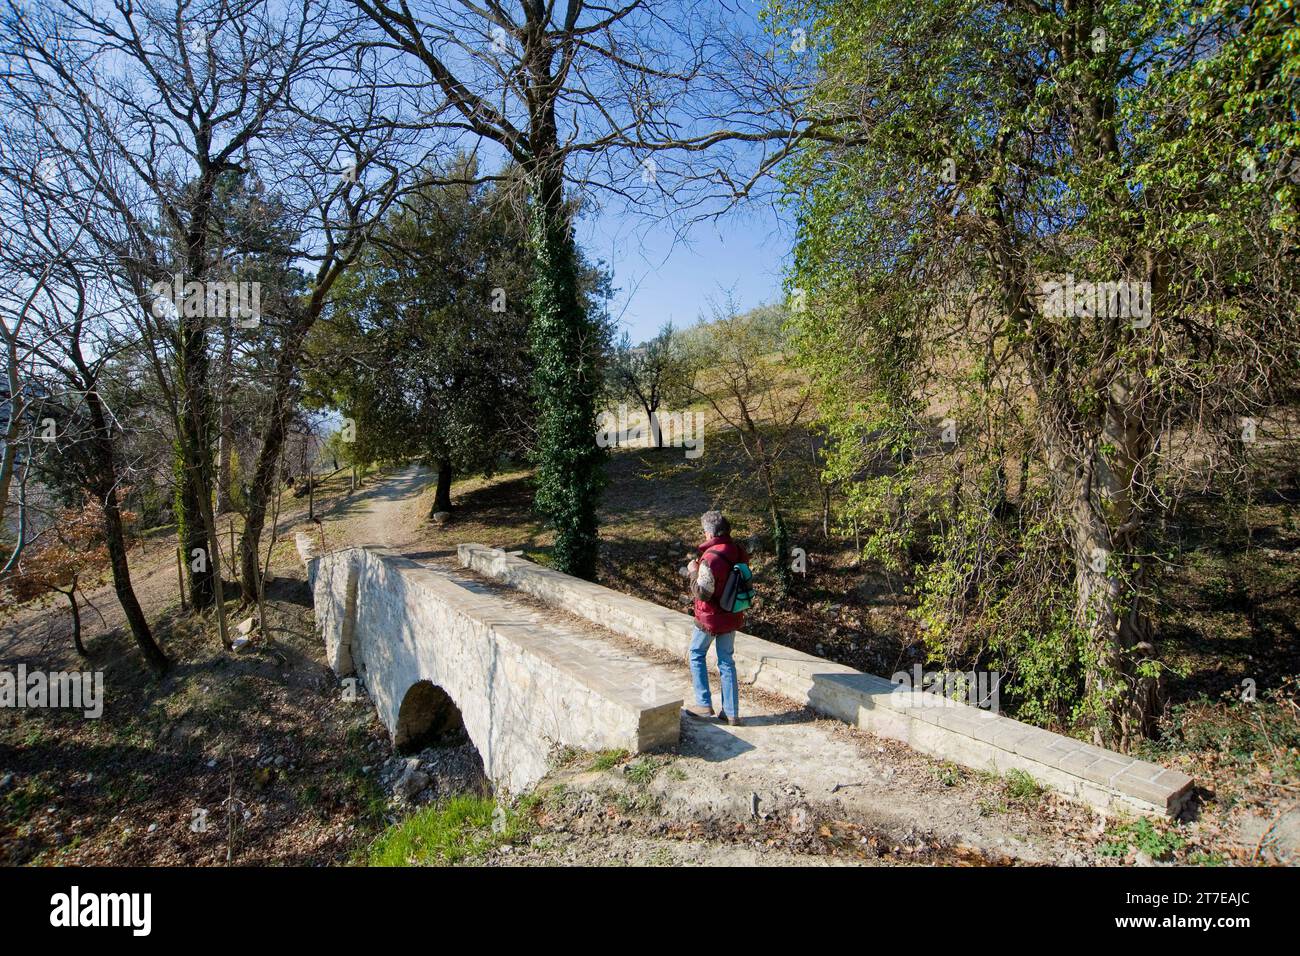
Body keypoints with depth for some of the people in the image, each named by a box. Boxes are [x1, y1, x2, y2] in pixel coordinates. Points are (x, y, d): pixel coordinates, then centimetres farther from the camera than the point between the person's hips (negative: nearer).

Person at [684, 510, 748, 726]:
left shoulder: (710, 557, -26)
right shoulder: (739, 552, -1)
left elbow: (701, 593, -25)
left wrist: (693, 572, -9)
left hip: (710, 618, -6)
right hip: (732, 617, 7)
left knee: (697, 655, 16)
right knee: (727, 662, 14)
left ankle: (704, 704, 17)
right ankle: (731, 712, 18)